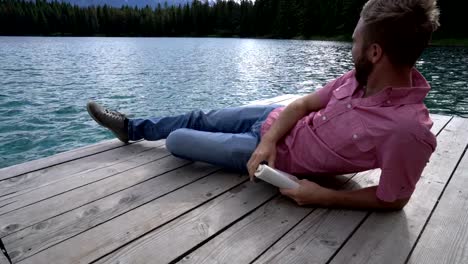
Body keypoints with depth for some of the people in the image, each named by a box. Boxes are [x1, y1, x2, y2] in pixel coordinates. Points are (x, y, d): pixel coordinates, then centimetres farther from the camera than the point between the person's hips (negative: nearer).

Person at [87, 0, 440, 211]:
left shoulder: (408, 129, -28)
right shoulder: (364, 76, -7)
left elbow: (392, 200, -17)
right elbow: (302, 104, -4)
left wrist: (324, 197, -21)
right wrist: (268, 141, -17)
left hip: (284, 156, -6)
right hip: (278, 121, 6)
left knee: (176, 139, 1)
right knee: (199, 119, 16)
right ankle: (131, 128, 41)